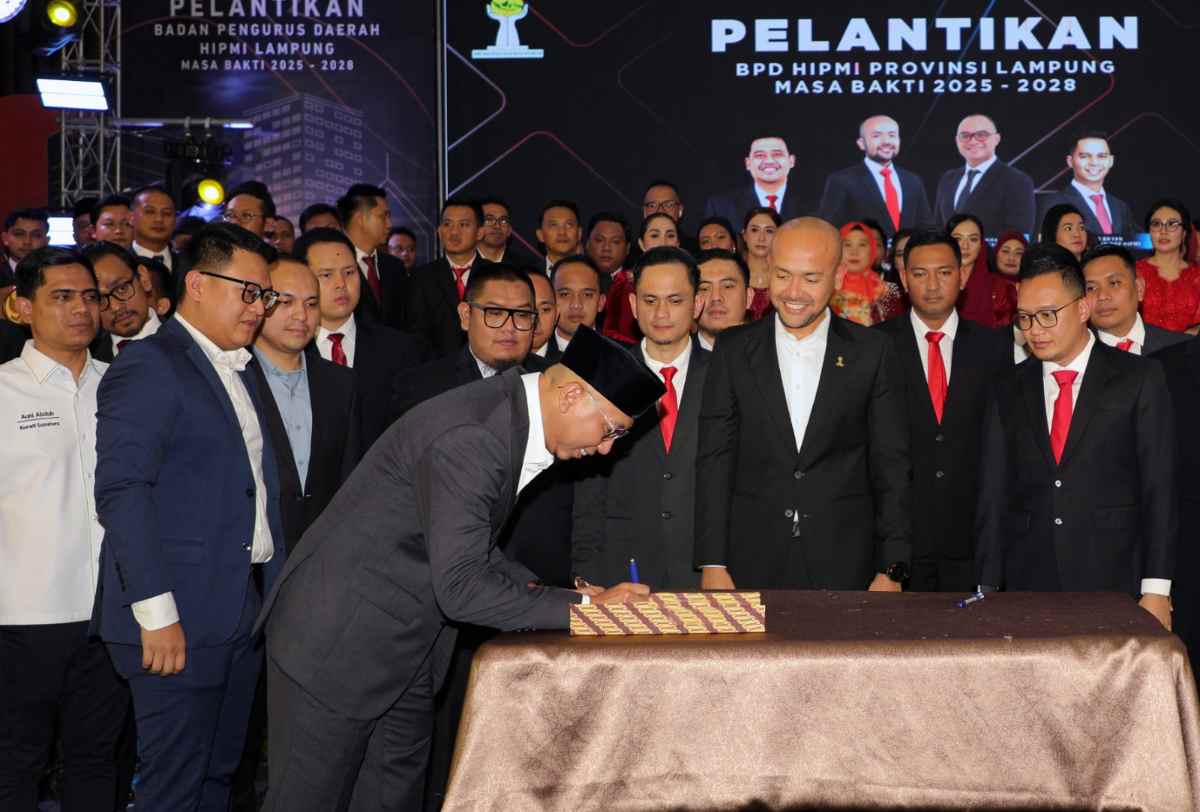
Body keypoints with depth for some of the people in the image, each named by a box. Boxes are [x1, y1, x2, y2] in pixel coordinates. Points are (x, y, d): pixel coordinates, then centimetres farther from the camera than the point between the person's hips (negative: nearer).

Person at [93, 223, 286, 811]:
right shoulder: (149, 365, -10)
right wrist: (156, 611, -22)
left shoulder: (239, 371, 18)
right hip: (177, 620, -8)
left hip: (242, 612, 8)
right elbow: (120, 492, -18)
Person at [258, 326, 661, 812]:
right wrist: (581, 606, -22)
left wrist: (547, 592, 1)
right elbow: (459, 587, -29)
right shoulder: (470, 437, -28)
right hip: (339, 643, -9)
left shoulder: (512, 414, 3)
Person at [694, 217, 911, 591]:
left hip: (845, 568, 0)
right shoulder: (733, 350, 3)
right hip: (752, 566, 0)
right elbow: (714, 460, 2)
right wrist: (712, 564, -4)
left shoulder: (871, 350, 1)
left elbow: (890, 465, 2)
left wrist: (891, 569, -3)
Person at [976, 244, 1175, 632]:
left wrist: (1156, 591, -8)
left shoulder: (1139, 379, 1)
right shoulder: (1009, 392, 9)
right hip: (1027, 588, 2)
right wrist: (989, 592, 1)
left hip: (1114, 585, -2)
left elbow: (1159, 488, -2)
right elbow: (993, 498, 7)